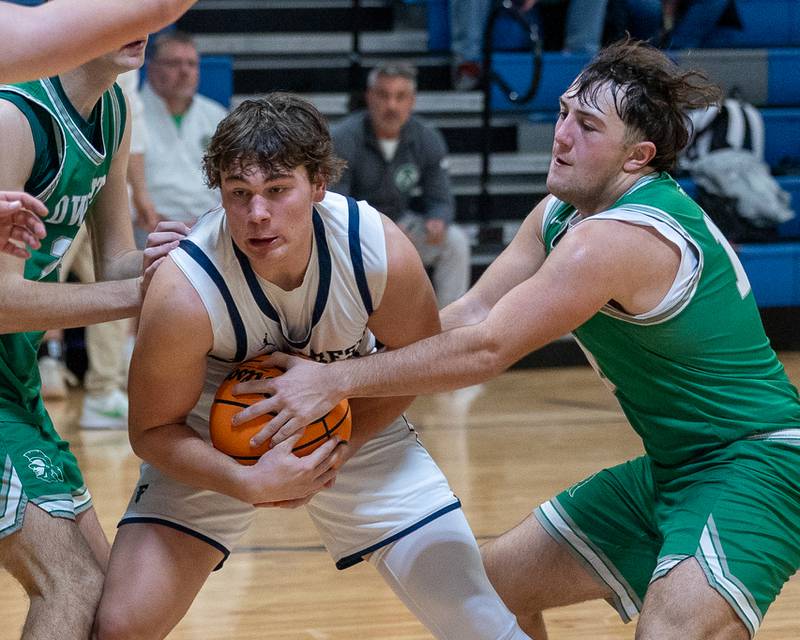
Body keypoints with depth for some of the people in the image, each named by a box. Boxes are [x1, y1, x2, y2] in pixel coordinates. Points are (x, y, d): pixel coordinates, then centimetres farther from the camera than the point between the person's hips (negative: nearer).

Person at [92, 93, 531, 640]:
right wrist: (252, 484, -32)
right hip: (216, 448, -2)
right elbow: (154, 430, -18)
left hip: (353, 428, 2)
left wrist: (341, 447, -18)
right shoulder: (184, 294, -33)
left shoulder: (383, 253, -26)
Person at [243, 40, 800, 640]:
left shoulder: (616, 240, -26)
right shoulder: (562, 214, 4)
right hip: (670, 470, 10)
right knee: (497, 581, 15)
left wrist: (338, 379, -19)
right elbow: (471, 316, 5)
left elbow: (486, 349, -25)